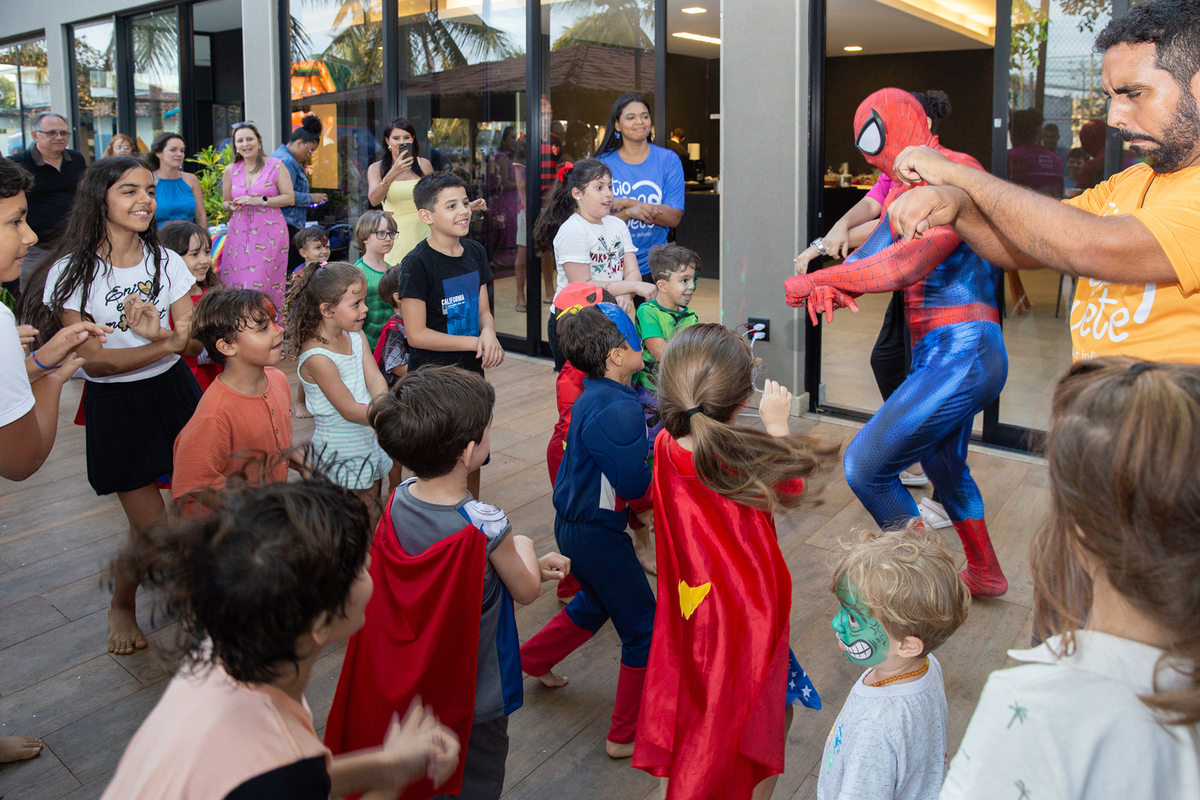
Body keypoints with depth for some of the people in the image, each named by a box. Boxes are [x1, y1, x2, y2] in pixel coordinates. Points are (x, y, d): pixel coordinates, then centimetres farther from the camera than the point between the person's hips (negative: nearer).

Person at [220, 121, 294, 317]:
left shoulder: (275, 166, 2)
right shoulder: (230, 171, 12)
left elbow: (289, 198, -3)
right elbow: (226, 202, 21)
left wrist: (261, 201, -13)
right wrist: (231, 206, -2)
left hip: (269, 233, -3)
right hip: (239, 233, 4)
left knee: (261, 286, -8)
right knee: (235, 284, -3)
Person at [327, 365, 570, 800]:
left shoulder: (399, 500, -12)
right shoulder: (485, 524, -31)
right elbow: (526, 591, -11)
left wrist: (534, 566, 10)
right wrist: (523, 546, 8)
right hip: (473, 699, -5)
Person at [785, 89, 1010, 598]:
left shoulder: (959, 173, -14)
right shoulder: (903, 192, 16)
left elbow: (913, 261, -27)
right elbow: (870, 258, 7)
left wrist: (817, 280, -22)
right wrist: (830, 287, -17)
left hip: (961, 354, -10)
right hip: (939, 356, 11)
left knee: (864, 466, -14)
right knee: (944, 467, 28)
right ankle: (985, 574, 48)